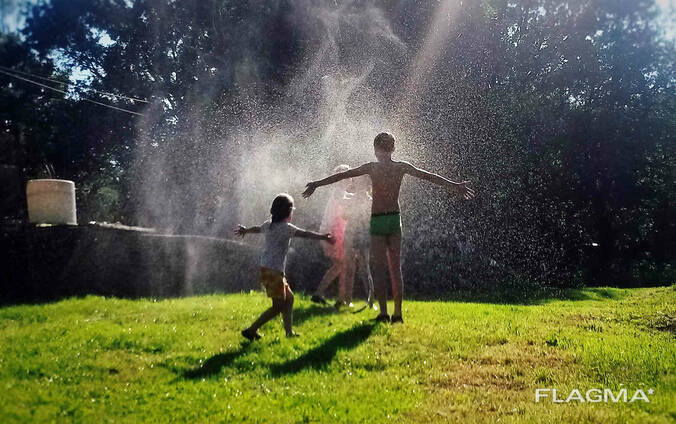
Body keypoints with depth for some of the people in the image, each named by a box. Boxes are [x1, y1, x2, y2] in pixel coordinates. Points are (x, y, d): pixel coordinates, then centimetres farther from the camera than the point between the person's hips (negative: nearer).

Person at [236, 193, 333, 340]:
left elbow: (257, 228, 33)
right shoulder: (286, 227, -14)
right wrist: (322, 237, -32)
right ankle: (251, 330, -2)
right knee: (278, 306, -3)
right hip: (274, 271, -10)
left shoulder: (269, 224, 12)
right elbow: (304, 234, -26)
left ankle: (289, 332, 24)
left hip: (266, 268, 10)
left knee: (289, 297, 18)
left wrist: (245, 230, 54)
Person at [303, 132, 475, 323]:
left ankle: (383, 312, -5)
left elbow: (343, 175, -1)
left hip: (377, 220, -3)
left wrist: (316, 184, 6)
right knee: (396, 268, 9)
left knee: (379, 268, 1)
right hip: (395, 219, 3)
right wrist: (454, 186, 19)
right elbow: (428, 176, 10)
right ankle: (397, 313, 9)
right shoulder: (402, 167, 3)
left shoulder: (372, 167, -5)